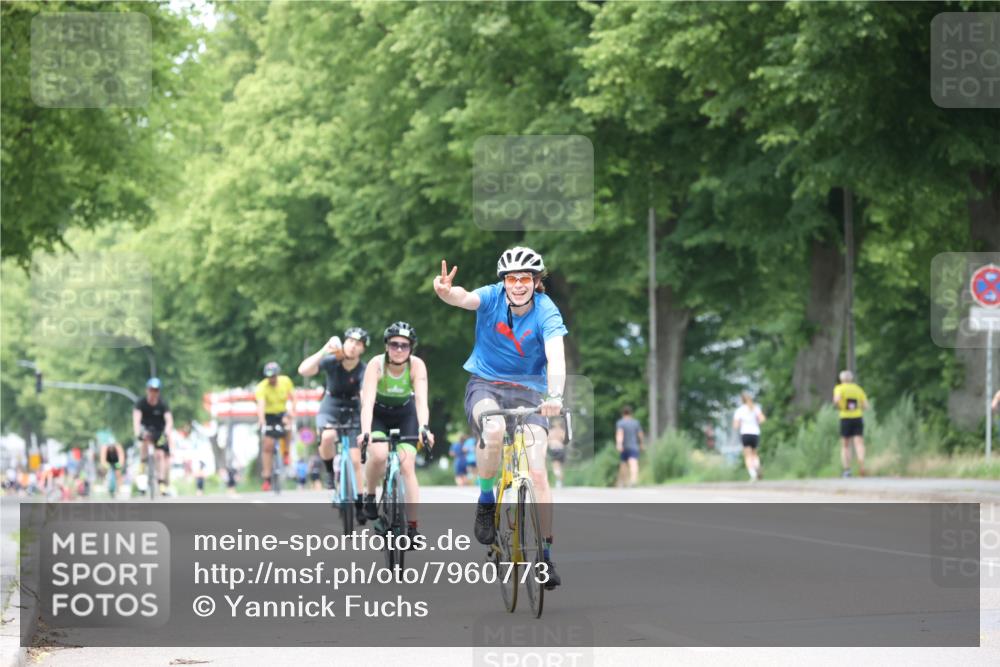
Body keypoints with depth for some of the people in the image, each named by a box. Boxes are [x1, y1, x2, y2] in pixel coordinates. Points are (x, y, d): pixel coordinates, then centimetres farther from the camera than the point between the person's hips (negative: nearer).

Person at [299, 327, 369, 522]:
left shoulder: (363, 371, -19)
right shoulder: (332, 361, -17)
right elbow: (303, 370, -32)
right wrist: (324, 350, -40)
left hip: (352, 412, 1)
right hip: (329, 410, -1)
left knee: (355, 460, -5)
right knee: (328, 436, -34)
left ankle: (359, 505, 8)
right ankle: (330, 471, -7)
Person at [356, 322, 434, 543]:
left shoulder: (417, 365, -26)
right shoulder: (376, 364, -29)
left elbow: (421, 400, -35)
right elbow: (367, 402, -37)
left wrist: (424, 428, -52)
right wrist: (365, 432, -52)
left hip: (405, 414, 1)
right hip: (378, 414, -1)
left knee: (408, 466, -13)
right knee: (379, 455, -28)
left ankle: (412, 527, -10)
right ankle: (369, 495, 1)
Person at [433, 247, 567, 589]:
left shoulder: (546, 312, -16)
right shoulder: (492, 297, -12)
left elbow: (556, 357, -31)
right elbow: (464, 298, -34)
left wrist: (555, 396, -50)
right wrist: (447, 292, -58)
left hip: (528, 391, 0)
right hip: (485, 385, 0)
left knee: (538, 473, -13)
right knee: (494, 429, -35)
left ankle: (545, 556, -5)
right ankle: (485, 501, -11)